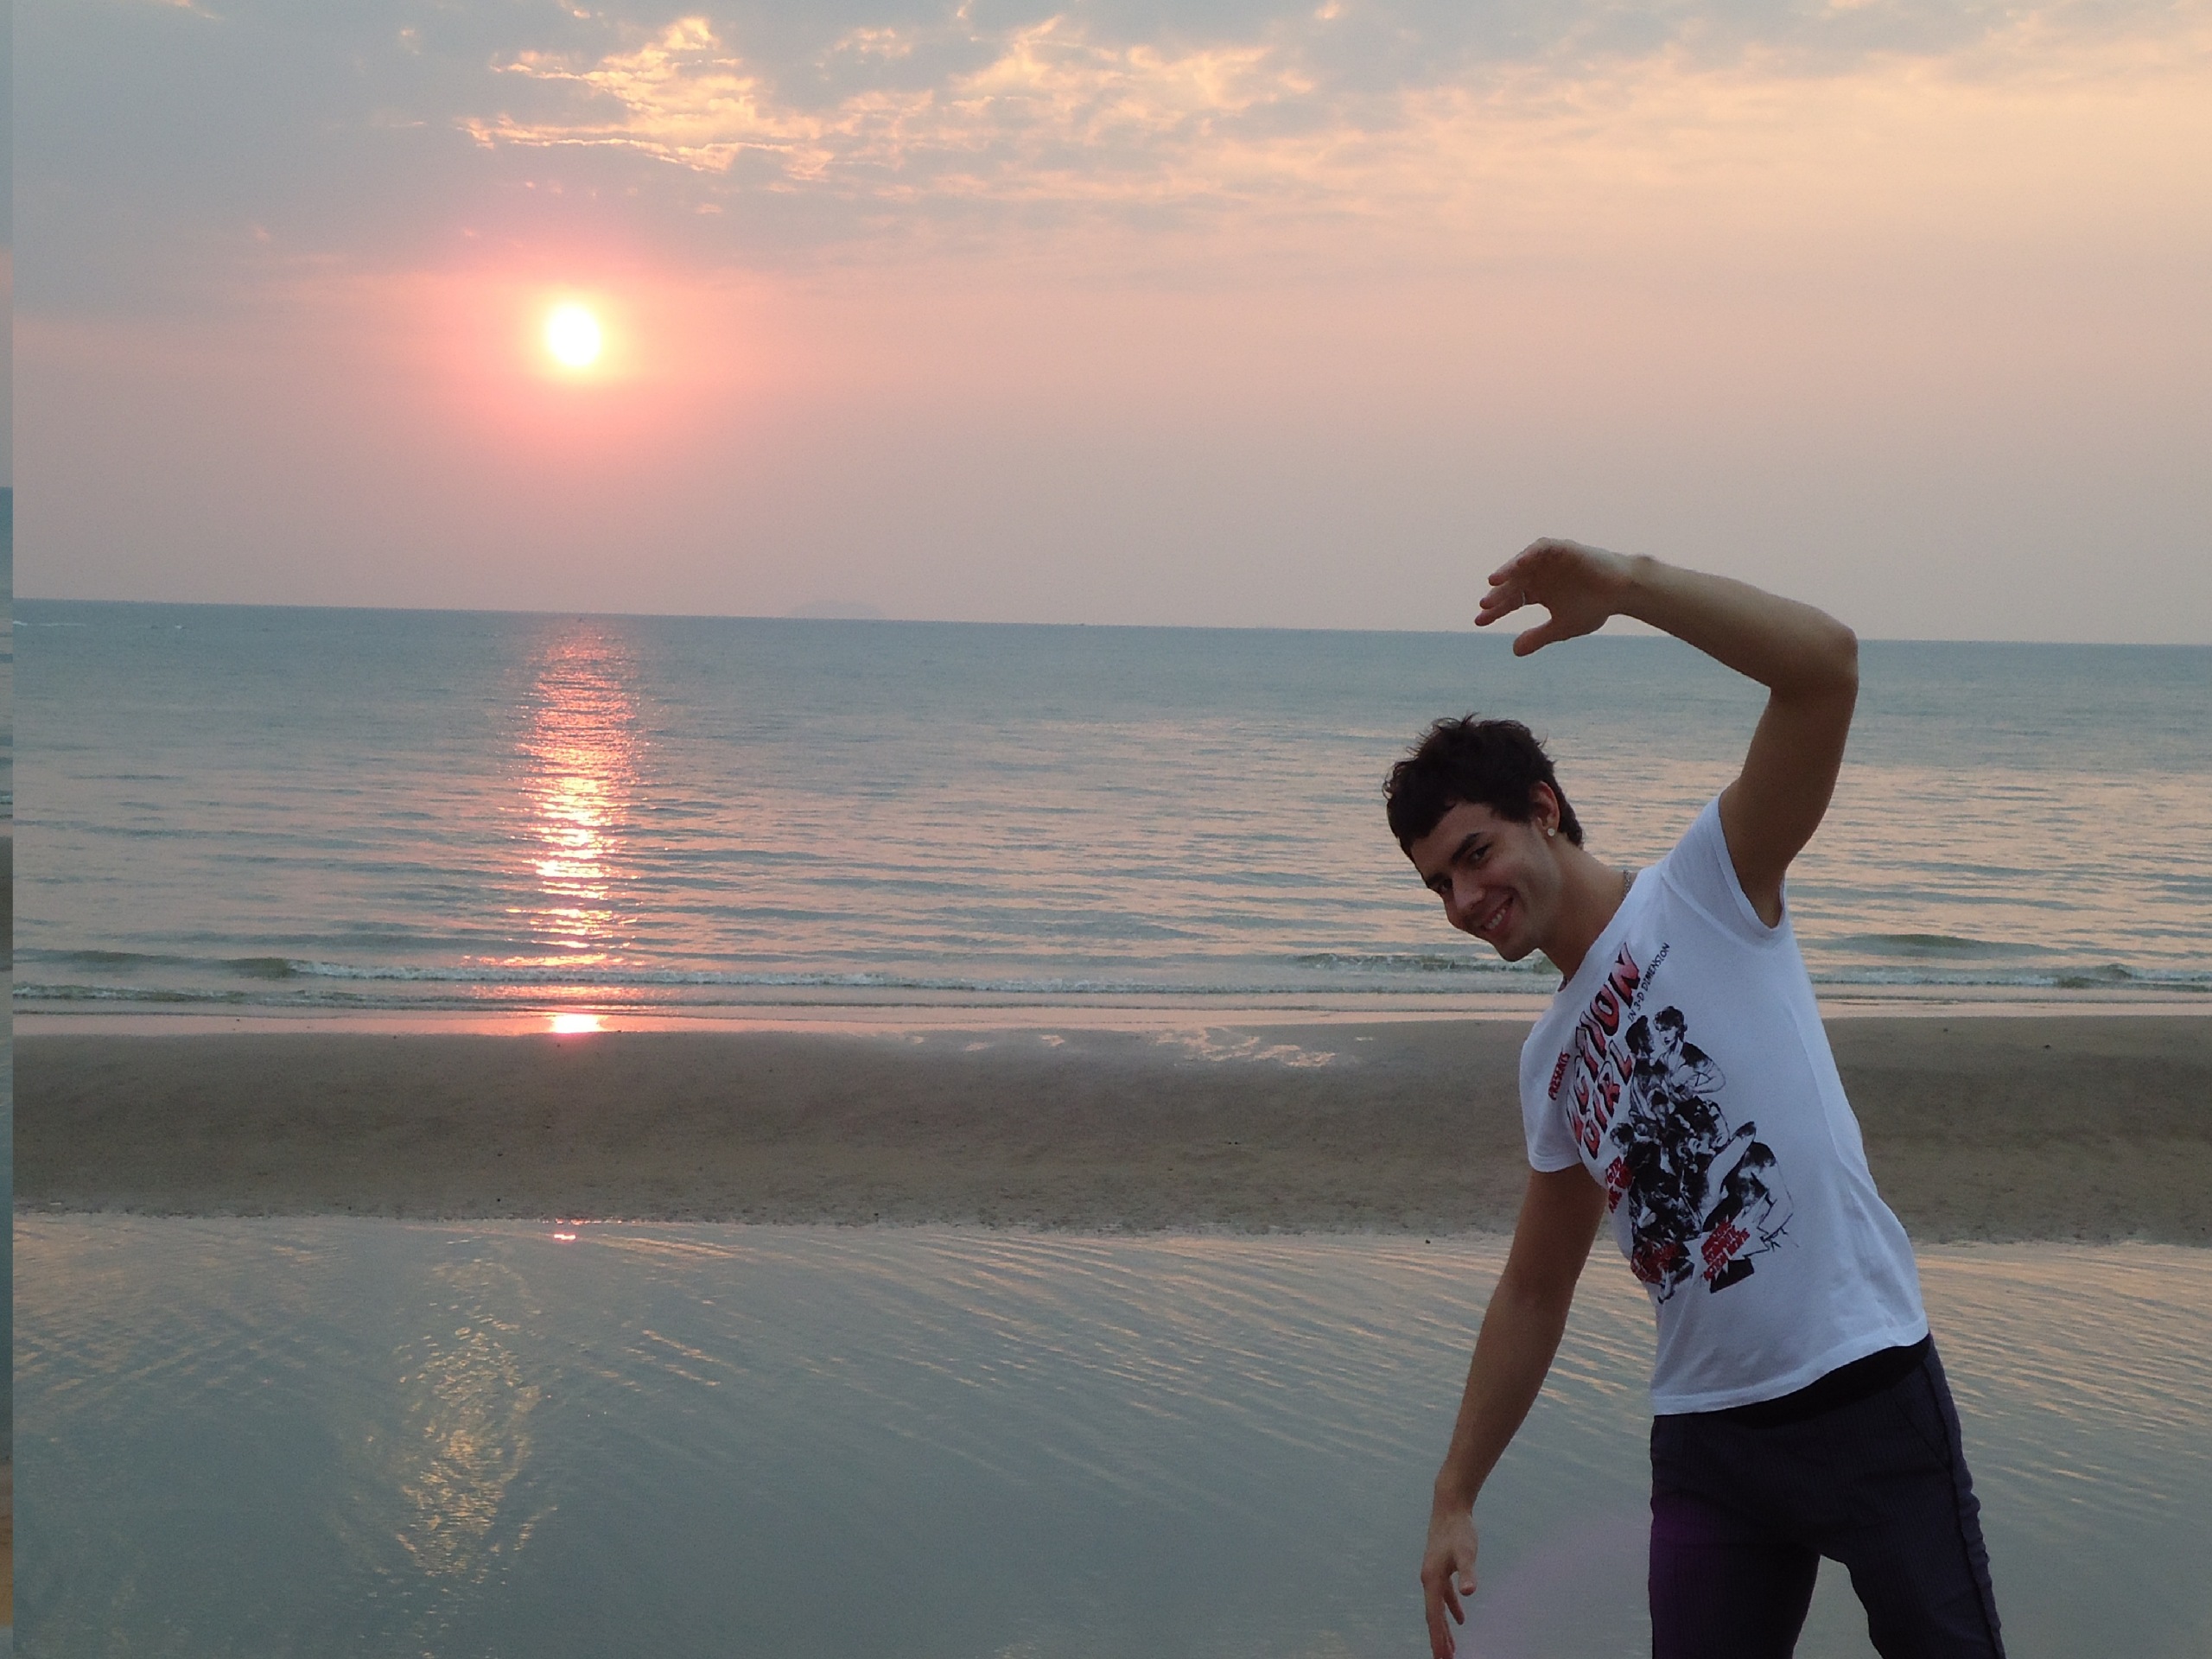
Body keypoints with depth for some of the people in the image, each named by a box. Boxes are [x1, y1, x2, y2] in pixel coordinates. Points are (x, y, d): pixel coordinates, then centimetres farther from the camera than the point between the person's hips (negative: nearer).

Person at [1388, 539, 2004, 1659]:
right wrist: (1455, 1495, 19)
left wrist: (1622, 583, -26)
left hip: (1864, 1388, -5)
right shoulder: (1550, 1062, 14)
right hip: (1706, 1436, 6)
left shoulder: (1705, 889, -3)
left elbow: (1824, 664, -18)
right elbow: (1534, 1295, 22)